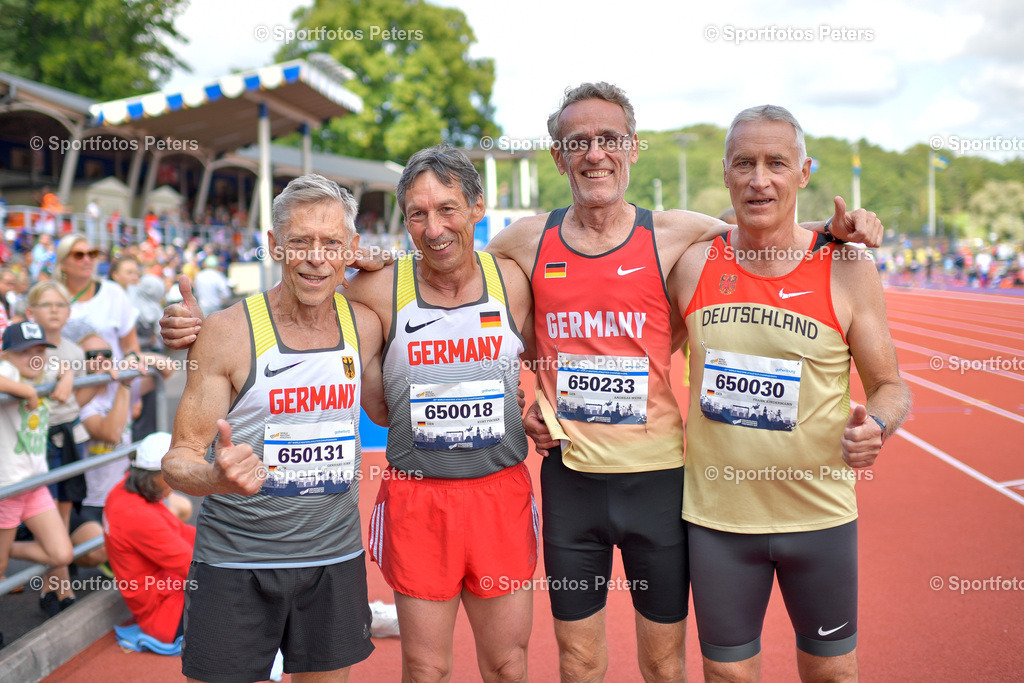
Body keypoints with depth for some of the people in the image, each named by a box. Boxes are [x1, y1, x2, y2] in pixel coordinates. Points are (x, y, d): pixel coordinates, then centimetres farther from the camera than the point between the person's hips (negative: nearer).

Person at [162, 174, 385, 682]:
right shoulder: (229, 332, -11)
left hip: (335, 559, 4)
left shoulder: (364, 326, 0)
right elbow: (179, 459, -10)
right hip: (234, 561, -3)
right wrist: (216, 478, -32)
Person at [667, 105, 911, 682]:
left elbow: (891, 386, -2)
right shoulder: (692, 263, -4)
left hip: (820, 514, -1)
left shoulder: (848, 268, -8)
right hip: (716, 513, 1)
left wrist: (877, 423, -23)